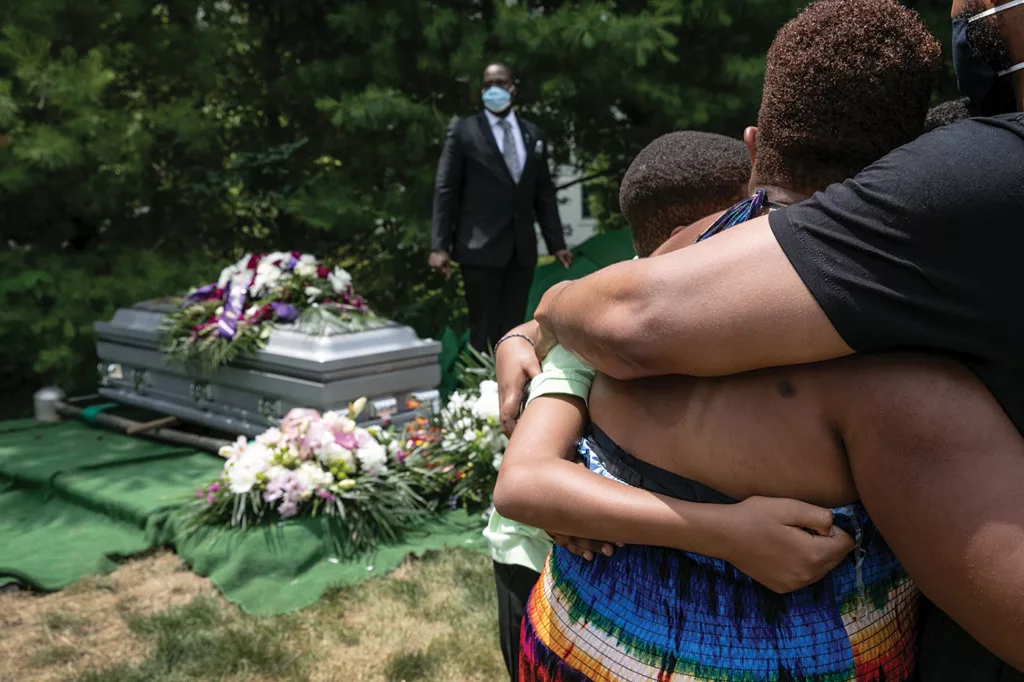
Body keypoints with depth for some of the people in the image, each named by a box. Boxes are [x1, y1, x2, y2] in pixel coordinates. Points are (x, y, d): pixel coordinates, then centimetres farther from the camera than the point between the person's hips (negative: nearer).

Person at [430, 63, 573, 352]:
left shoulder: (534, 134, 13)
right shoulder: (463, 131, 1)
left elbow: (544, 194, 15)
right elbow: (446, 190, -2)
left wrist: (556, 243, 11)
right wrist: (440, 245, -10)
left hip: (522, 249, 4)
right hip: (481, 247, -4)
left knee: (512, 331, 6)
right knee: (484, 331, -2)